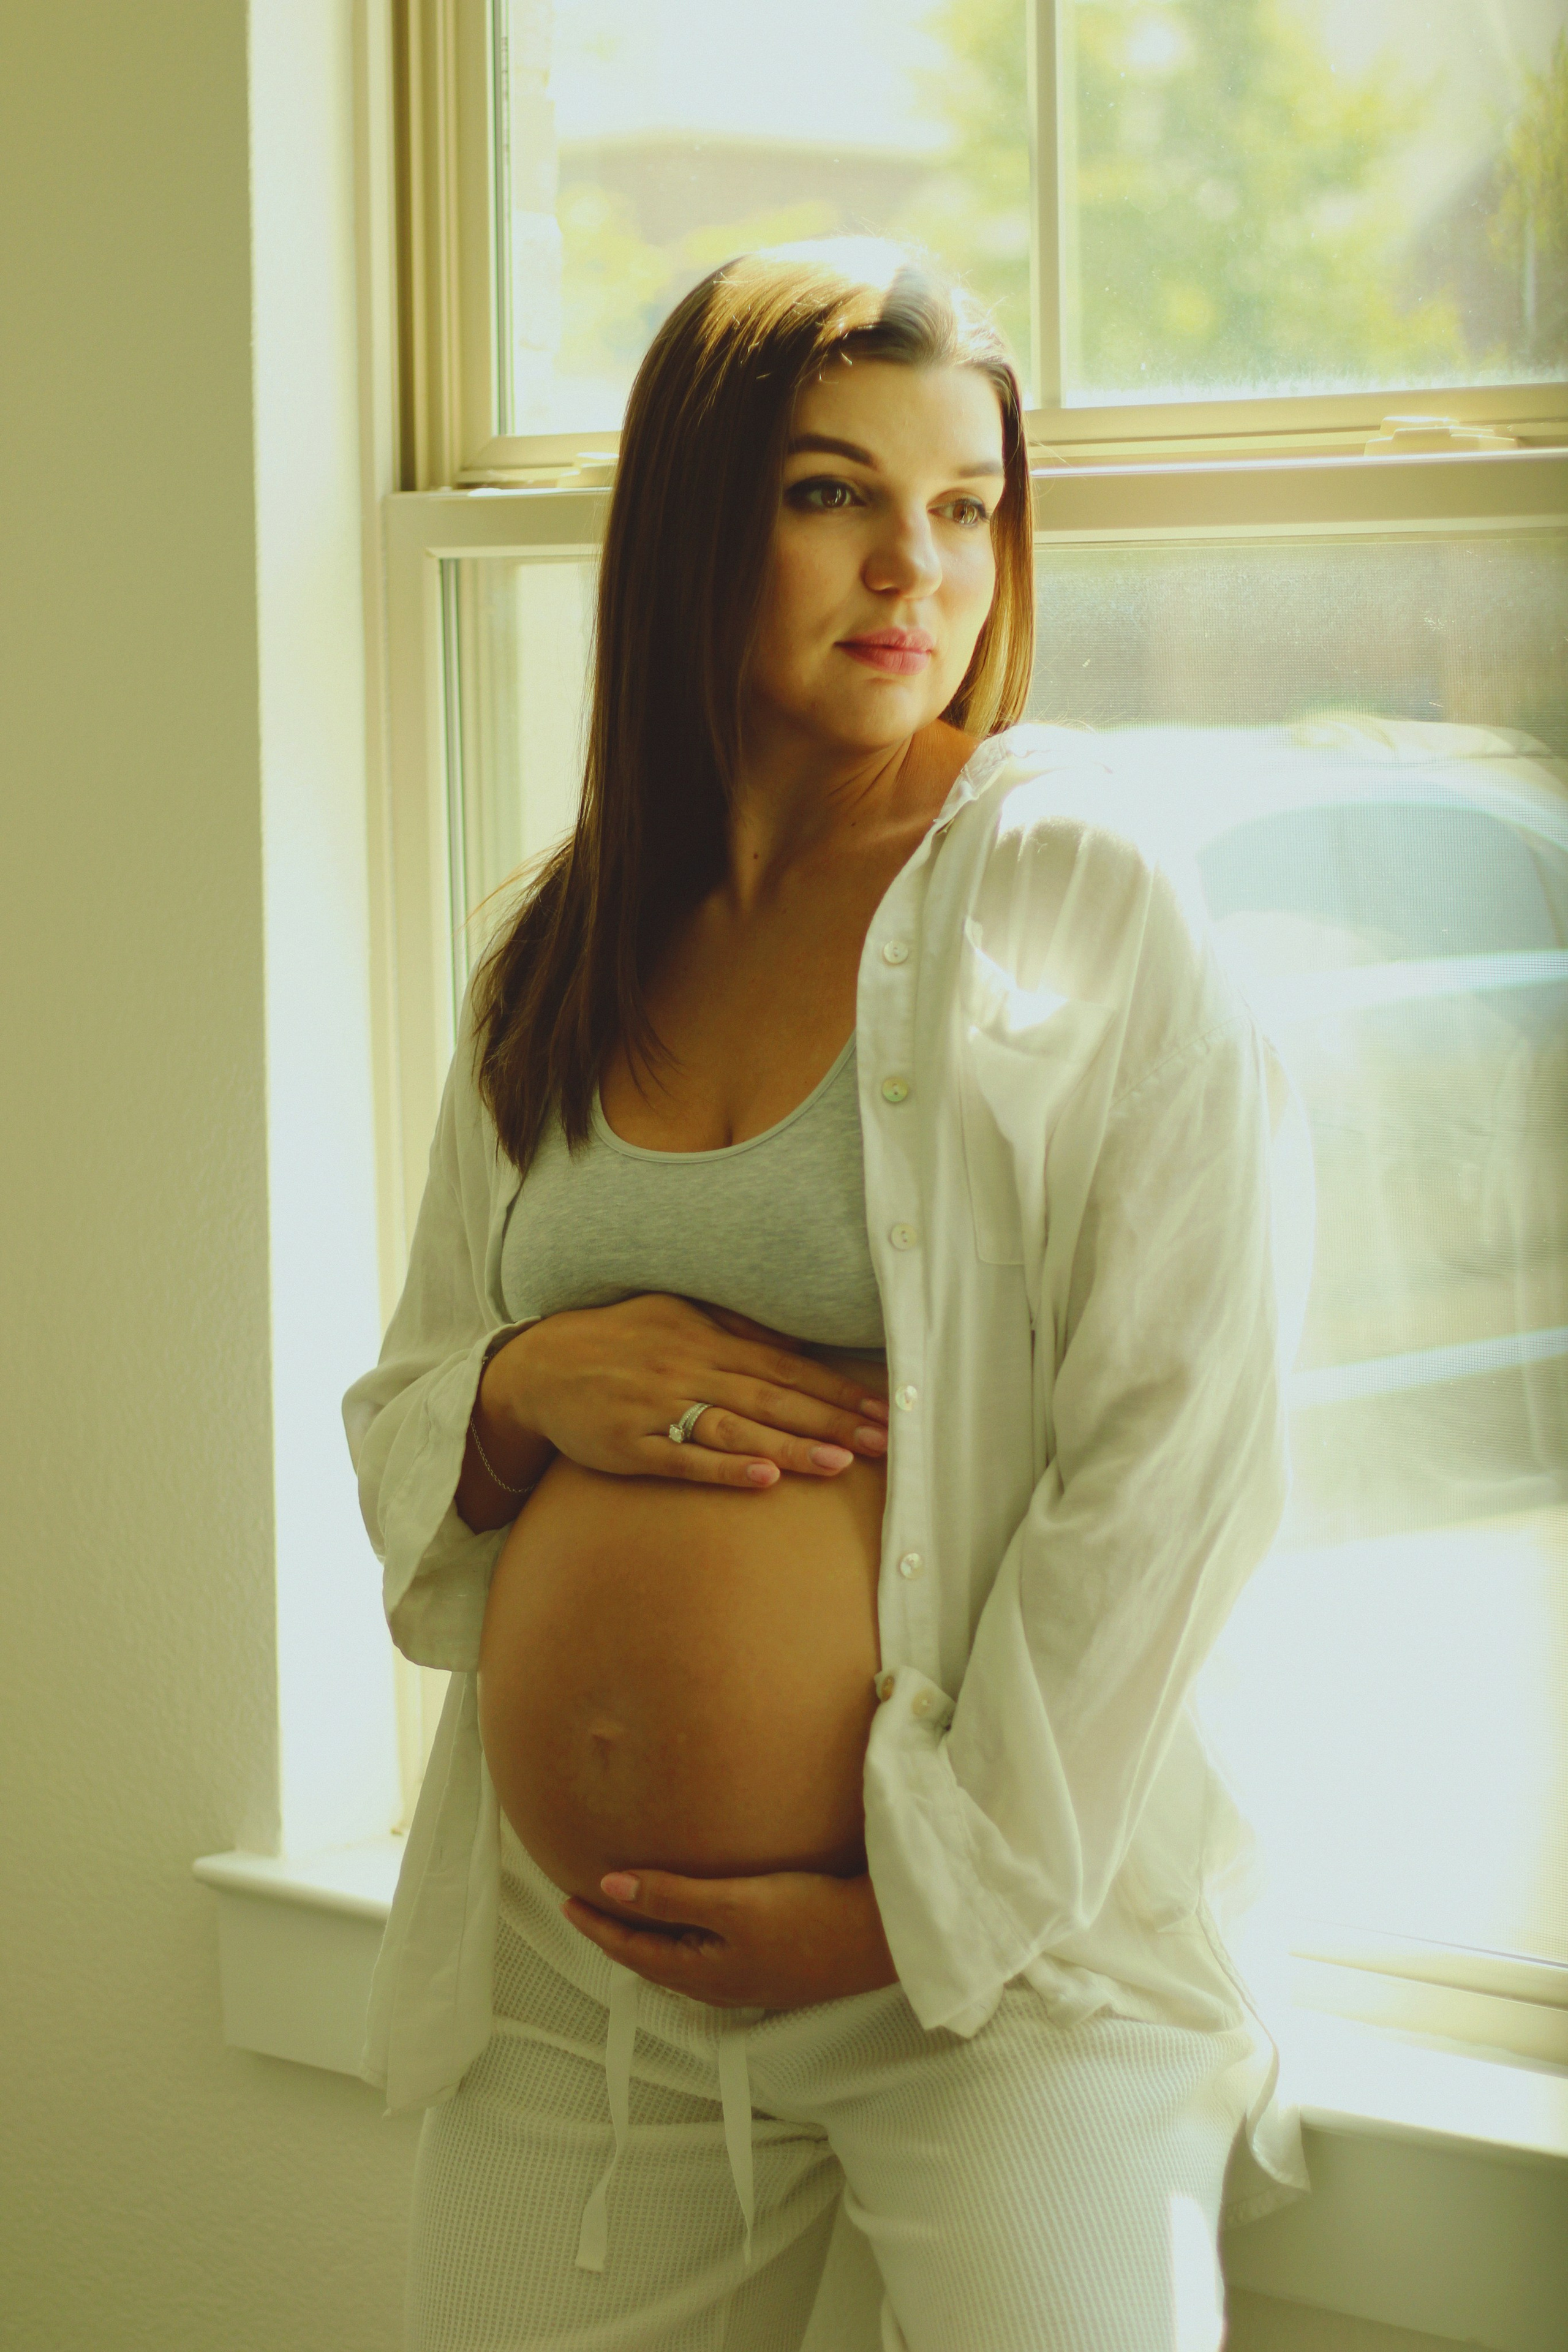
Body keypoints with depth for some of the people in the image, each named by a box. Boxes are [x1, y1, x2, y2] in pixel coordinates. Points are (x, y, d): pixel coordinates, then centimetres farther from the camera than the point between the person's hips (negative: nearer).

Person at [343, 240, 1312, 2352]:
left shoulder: (1073, 884, -6)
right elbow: (398, 1439, 16)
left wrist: (920, 1899, -11)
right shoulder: (559, 961, 9)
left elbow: (1180, 1459, -11)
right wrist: (529, 1387, -7)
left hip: (992, 1958, -4)